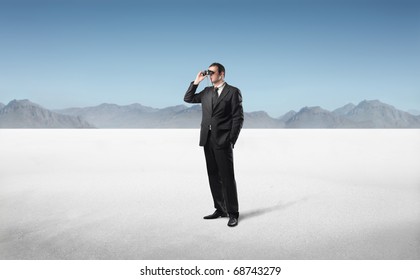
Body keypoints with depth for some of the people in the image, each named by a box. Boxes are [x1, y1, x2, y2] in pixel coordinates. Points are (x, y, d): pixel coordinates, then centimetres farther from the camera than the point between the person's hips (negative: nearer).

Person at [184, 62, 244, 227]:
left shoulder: (233, 92, -2)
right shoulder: (207, 92, 16)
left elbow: (238, 118, -6)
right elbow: (188, 99, 19)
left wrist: (231, 140, -12)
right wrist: (196, 82, 8)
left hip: (223, 141, -6)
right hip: (207, 140, 6)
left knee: (227, 177, -4)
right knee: (214, 177, 9)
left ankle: (233, 213, 4)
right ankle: (220, 209, 18)